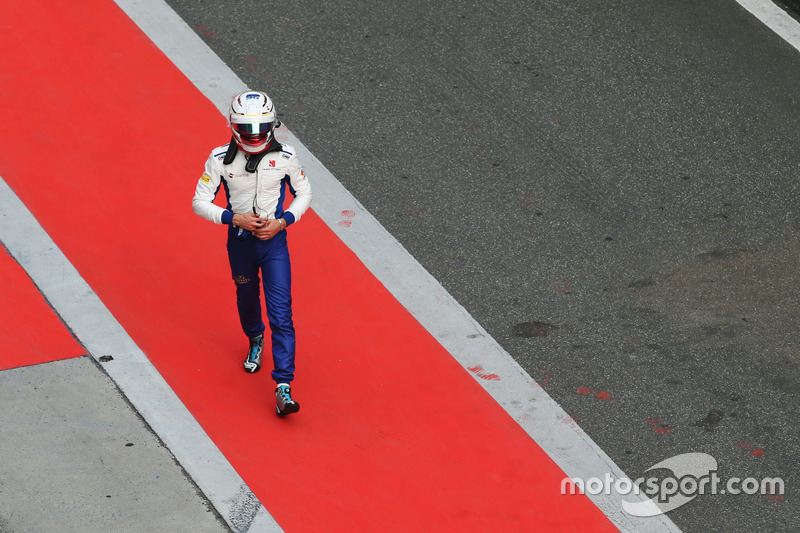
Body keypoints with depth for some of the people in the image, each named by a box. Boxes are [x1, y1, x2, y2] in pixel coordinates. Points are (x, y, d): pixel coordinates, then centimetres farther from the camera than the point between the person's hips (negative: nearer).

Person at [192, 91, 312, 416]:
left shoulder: (285, 157, -13)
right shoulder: (221, 159, -13)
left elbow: (304, 193, 2)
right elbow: (200, 202, -8)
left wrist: (282, 222, -14)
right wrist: (235, 218, -22)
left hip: (274, 241, -2)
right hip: (240, 241, 2)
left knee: (281, 313, -9)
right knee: (247, 300, 24)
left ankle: (283, 388, -10)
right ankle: (255, 340, 58)